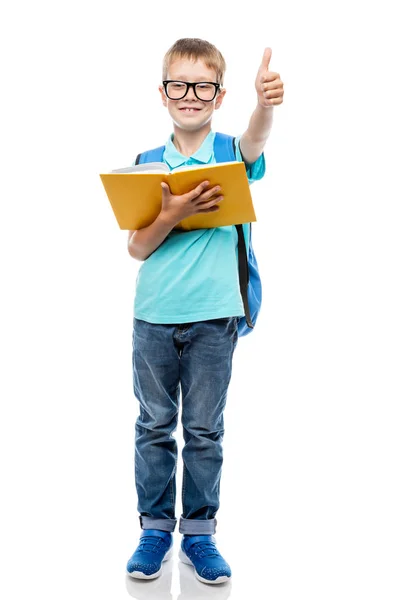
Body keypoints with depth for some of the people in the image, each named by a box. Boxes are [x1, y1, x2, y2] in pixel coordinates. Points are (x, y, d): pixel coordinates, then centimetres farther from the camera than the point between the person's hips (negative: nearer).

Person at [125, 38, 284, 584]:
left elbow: (254, 140, -26)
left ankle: (199, 531, 22)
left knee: (205, 430, 8)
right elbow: (136, 248, 1)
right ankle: (155, 527, 24)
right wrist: (173, 215, -18)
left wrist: (266, 103, -48)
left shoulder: (229, 154, 0)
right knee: (155, 426, 10)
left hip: (213, 316, -1)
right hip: (154, 316, 2)